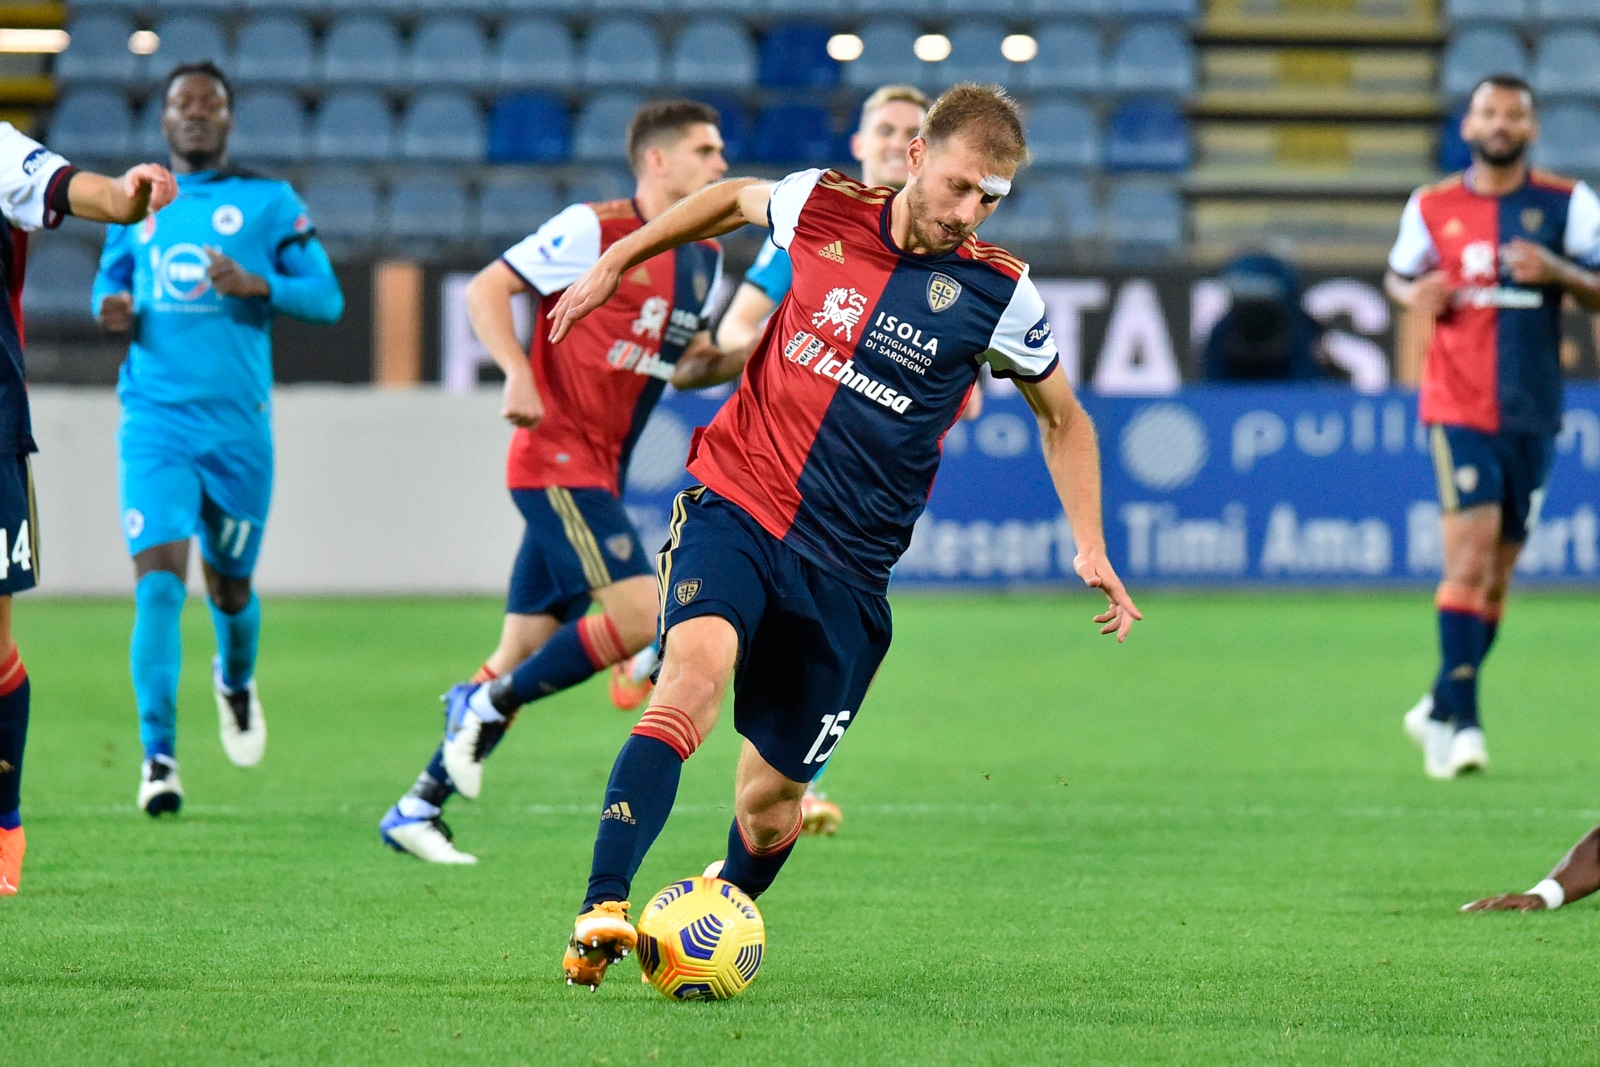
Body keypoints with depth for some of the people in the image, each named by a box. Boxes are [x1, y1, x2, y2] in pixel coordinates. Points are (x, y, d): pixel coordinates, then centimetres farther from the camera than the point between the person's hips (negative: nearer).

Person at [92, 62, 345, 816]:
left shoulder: (269, 202, 2)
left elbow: (327, 298, 1)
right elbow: (110, 279, 23)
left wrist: (258, 285, -18)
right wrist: (113, 311, -1)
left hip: (238, 426, 0)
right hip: (155, 422, 0)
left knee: (229, 584, 13)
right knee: (159, 580, -15)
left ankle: (236, 678, 49)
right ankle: (158, 758, -15)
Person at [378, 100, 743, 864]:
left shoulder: (704, 260, 13)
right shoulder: (594, 230, -10)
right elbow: (486, 289, -8)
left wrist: (733, 359, 2)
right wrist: (518, 373, -22)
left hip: (600, 475, 8)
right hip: (556, 460, -8)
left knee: (526, 653, 7)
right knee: (641, 613, -20)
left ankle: (417, 808, 13)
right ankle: (491, 702, -4)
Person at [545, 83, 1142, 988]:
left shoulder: (998, 293, -2)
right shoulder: (822, 209, -1)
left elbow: (1063, 418, 14)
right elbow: (735, 197, 22)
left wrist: (1091, 548, 4)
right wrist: (618, 261, 26)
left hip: (846, 566, 1)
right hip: (737, 504, -1)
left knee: (770, 806, 2)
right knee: (698, 663, -31)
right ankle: (603, 914, -42)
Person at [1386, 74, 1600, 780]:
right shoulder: (1432, 208, 5)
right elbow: (1398, 276, 19)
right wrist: (1415, 295, -4)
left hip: (1532, 413, 2)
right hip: (1457, 405, -2)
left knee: (1497, 570, 8)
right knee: (1470, 553, -16)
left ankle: (1442, 709, 23)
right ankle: (1459, 717, -17)